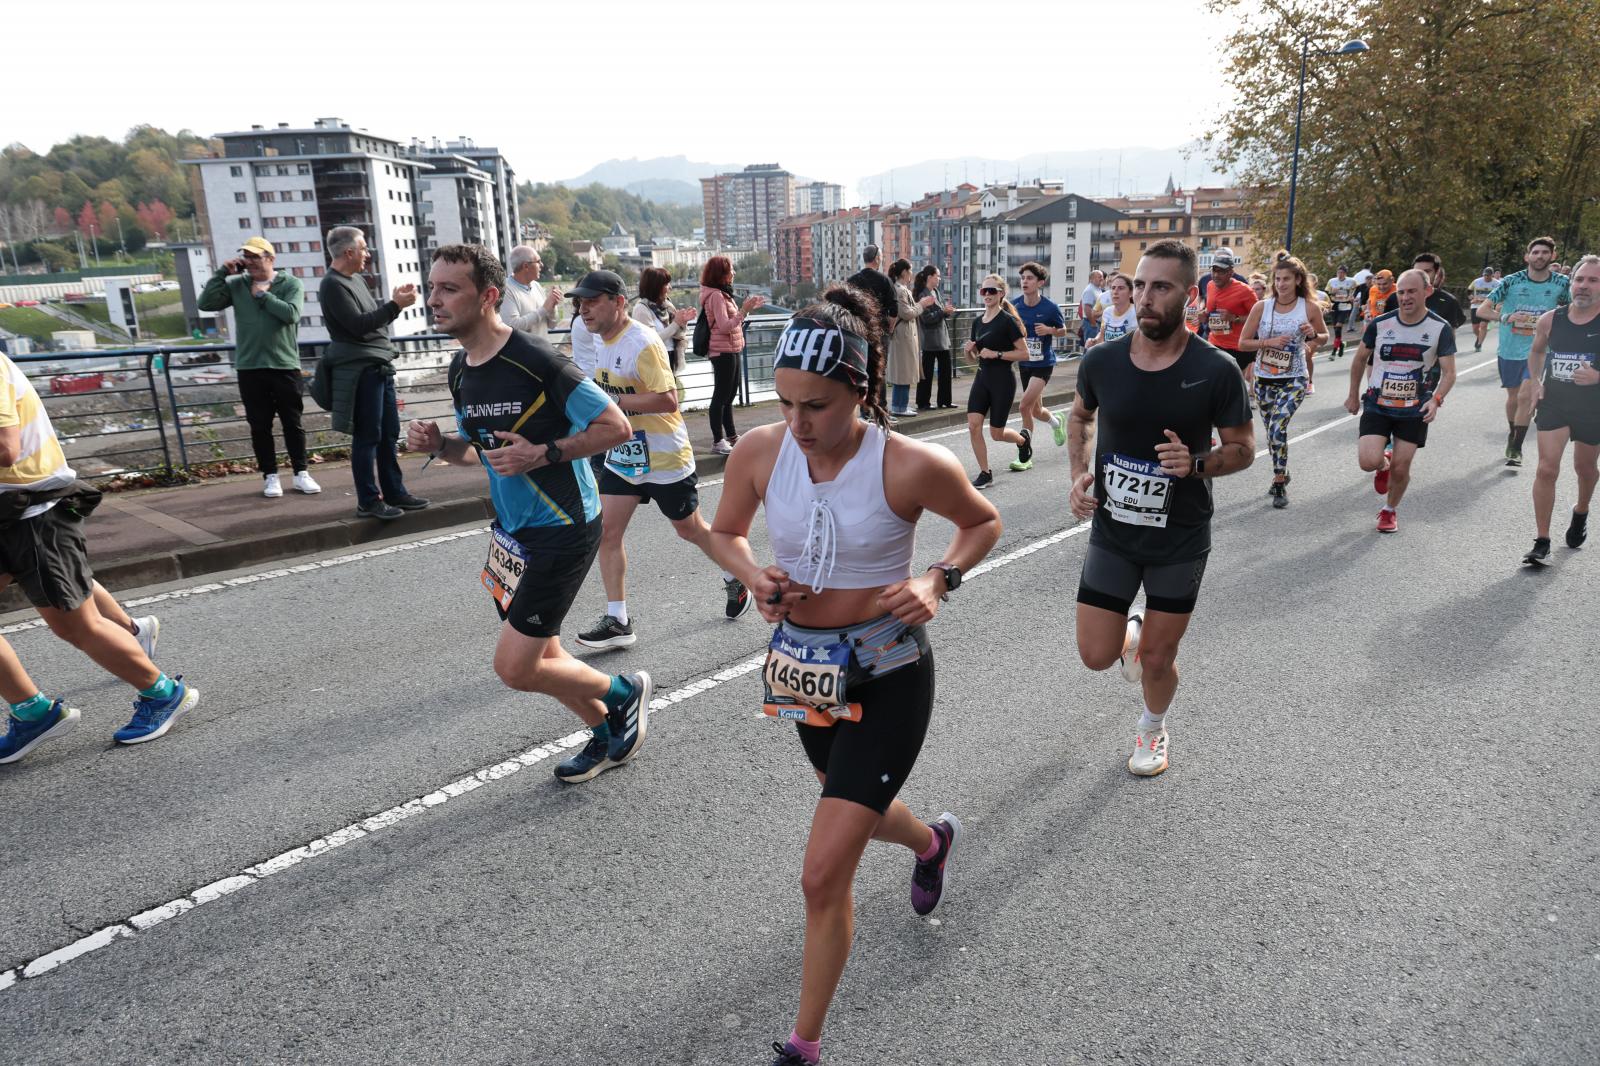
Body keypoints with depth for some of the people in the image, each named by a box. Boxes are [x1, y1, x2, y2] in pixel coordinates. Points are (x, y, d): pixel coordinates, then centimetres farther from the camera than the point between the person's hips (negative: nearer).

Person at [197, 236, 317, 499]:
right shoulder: (237, 285, 8)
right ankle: (270, 476, 12)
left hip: (285, 365, -2)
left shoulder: (290, 284, 1)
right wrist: (222, 273, -4)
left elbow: (291, 314, -14)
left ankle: (301, 473, 13)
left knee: (292, 423, 5)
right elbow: (205, 303, -1)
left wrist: (263, 295, -8)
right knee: (260, 425, 5)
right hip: (249, 367, 2)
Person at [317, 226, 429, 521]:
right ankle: (368, 501, 2)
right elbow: (359, 325, -18)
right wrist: (396, 305, -17)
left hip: (380, 367, 9)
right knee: (367, 437, -5)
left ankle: (394, 492, 20)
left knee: (389, 434, 12)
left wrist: (396, 302, 9)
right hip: (360, 371, -9)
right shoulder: (332, 285, -10)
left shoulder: (356, 280, 19)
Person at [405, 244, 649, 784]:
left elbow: (616, 426, -17)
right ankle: (608, 737, 40)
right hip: (512, 530, 9)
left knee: (515, 668, -6)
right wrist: (439, 443, -2)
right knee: (541, 656, 17)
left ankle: (624, 692, 19)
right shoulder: (460, 370, 5)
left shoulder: (536, 360, -20)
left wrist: (543, 453, -25)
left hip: (562, 531, -9)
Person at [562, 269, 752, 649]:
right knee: (606, 531, -3)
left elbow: (668, 400, -30)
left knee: (690, 530, 10)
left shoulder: (643, 343, -23)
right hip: (623, 455, 8)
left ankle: (735, 578, 38)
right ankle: (617, 620, 4)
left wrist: (611, 400, -30)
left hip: (665, 458, -7)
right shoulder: (601, 339, 5)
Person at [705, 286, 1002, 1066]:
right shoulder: (759, 452, -11)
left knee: (824, 876, -6)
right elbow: (725, 534, 7)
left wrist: (938, 581, -19)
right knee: (855, 806, 31)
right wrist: (755, 577, -13)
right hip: (804, 666, 6)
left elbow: (983, 521, -2)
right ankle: (932, 841, 68)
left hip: (886, 674, -5)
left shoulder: (911, 465, -22)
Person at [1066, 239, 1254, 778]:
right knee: (1096, 656, 3)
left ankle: (1152, 728, 42)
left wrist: (1197, 463, -24)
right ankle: (1130, 630, 40)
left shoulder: (1216, 370, -15)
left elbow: (1243, 448, -3)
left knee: (1157, 660, 9)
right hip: (1111, 533, 2)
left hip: (1180, 540, -2)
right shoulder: (1101, 360, -8)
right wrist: (1080, 473, -5)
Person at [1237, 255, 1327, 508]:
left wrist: (1313, 336, -12)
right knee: (1271, 431, 14)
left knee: (1277, 428, -19)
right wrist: (1269, 342, -17)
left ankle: (1280, 484, -5)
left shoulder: (1310, 308, -4)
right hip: (1264, 379, 3)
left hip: (1294, 380, -3)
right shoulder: (1261, 307, -4)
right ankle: (1281, 475, 37)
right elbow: (1242, 343, -2)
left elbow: (1325, 336, 11)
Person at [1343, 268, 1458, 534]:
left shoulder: (1441, 329, -6)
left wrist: (1436, 399, -23)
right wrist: (1353, 395, 16)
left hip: (1415, 411, 0)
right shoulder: (1380, 324, -4)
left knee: (1400, 468, 1)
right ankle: (1383, 463, 23)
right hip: (1377, 405, 0)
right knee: (1368, 461, -16)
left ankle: (1390, 511, 29)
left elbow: (1449, 373, -4)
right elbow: (1360, 359, 12)